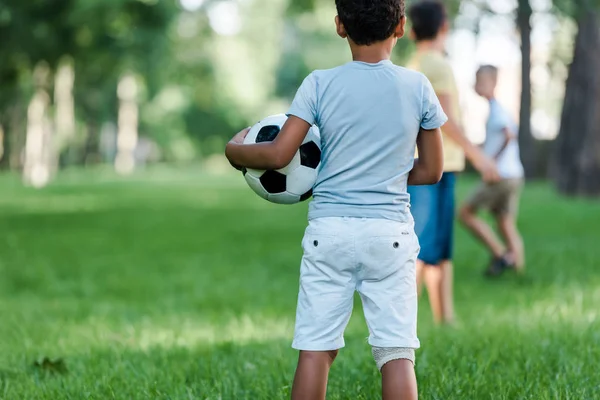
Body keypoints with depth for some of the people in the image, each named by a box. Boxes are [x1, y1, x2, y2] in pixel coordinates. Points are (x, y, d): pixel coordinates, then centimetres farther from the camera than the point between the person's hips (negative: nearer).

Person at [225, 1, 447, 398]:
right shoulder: (418, 87, 1)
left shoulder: (320, 84, -3)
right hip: (390, 231, 0)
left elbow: (278, 155, -7)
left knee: (315, 351, 5)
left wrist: (233, 149, 12)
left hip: (330, 228, 0)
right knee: (398, 355, 1)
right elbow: (432, 170, 7)